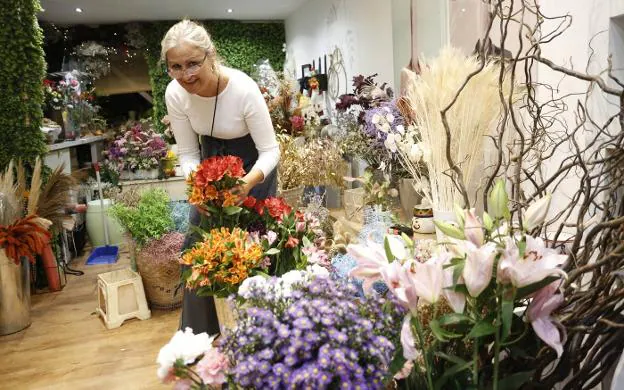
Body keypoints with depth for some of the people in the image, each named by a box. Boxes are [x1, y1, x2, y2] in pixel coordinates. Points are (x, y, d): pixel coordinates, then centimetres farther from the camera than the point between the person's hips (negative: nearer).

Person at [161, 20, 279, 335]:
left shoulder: (244, 89, -32)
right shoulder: (175, 93, -20)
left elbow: (270, 150, -24)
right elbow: (187, 153, -10)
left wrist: (250, 181, -44)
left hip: (253, 165, -4)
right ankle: (196, 334, 23)